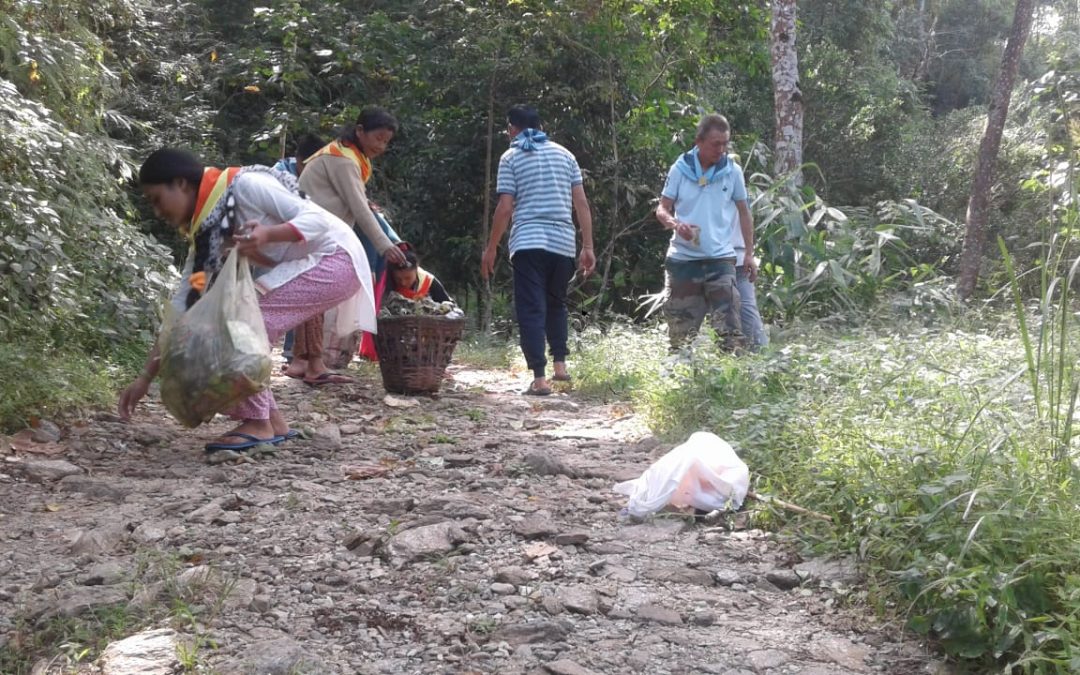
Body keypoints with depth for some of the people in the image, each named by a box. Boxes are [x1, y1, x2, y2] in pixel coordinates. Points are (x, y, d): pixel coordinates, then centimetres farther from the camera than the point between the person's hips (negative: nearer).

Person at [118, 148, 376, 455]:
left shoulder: (245, 185, -20)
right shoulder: (206, 236, 2)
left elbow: (317, 218, -21)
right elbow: (181, 306, 2)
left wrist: (268, 234, -39)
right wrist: (146, 376, -1)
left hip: (335, 258, -8)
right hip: (300, 267, 8)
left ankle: (258, 423, -12)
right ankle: (272, 421, 4)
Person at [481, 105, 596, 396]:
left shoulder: (511, 157, 3)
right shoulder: (564, 154, 12)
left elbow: (505, 208, -4)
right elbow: (581, 203, 6)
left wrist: (491, 249, 4)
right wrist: (588, 246, 9)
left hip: (528, 243, -4)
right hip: (563, 243, 4)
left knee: (531, 309, -2)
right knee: (556, 304, 23)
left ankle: (540, 378, -9)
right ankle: (560, 365, 21)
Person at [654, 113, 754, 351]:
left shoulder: (733, 171, 3)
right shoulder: (680, 169, 1)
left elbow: (744, 213, 11)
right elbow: (662, 209, 4)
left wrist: (749, 254, 7)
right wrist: (675, 223, -19)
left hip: (721, 259, 0)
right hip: (682, 258, 0)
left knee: (730, 327, -7)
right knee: (680, 329, 6)